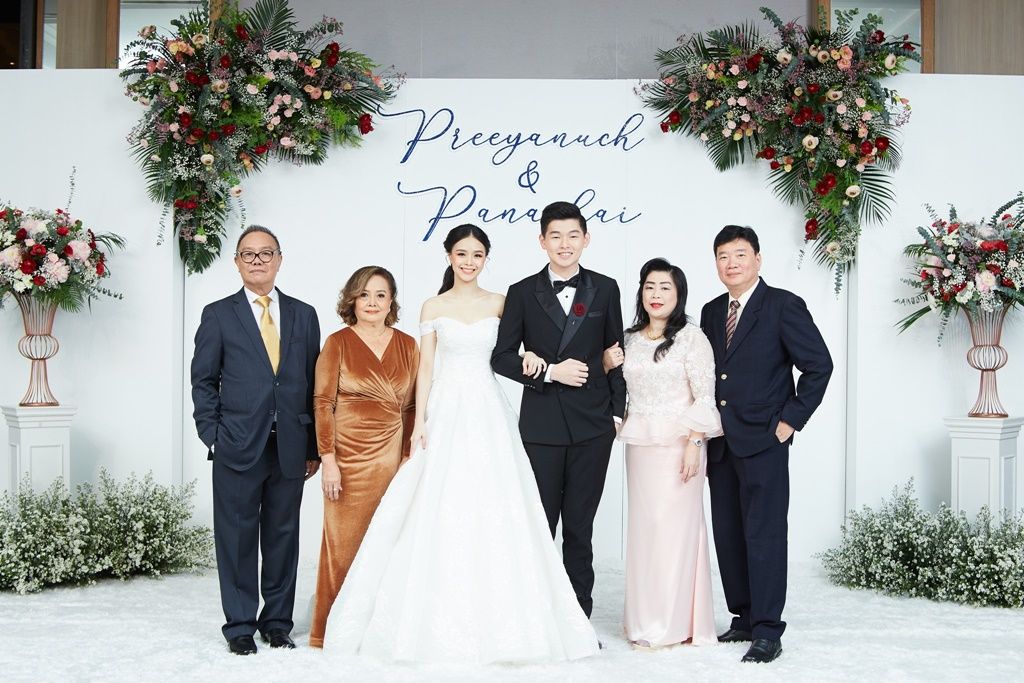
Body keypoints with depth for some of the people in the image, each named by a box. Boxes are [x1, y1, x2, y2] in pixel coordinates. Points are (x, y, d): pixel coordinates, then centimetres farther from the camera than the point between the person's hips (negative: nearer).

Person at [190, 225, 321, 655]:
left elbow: (314, 383, 9)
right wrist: (212, 436, -6)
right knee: (237, 537, 3)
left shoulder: (303, 315, 10)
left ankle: (278, 622, 19)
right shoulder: (218, 315, 4)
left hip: (290, 447, 2)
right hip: (238, 447, -2)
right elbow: (203, 381, 3)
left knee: (283, 536, 9)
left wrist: (314, 446, 5)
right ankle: (240, 625, 14)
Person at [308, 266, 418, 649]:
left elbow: (413, 406, 11)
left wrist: (412, 458, 4)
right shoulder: (338, 343, 1)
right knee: (344, 540, 1)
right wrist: (328, 458, -10)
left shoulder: (407, 345, 10)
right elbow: (322, 402, -3)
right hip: (348, 456, -3)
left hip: (393, 457, 3)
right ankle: (332, 631, 13)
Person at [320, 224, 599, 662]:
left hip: (488, 415, 1)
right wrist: (419, 423, -4)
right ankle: (441, 621, 3)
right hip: (445, 414, 0)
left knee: (492, 512, -3)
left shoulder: (500, 304, 8)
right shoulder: (433, 308, 6)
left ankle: (493, 619, 4)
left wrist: (529, 355, -4)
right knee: (440, 514, -3)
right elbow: (425, 369, 5)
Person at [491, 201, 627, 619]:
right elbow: (502, 357, 2)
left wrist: (617, 411, 4)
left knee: (580, 528, 7)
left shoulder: (605, 289, 7)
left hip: (592, 427, 1)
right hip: (542, 427, -1)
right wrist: (549, 372, -11)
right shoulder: (523, 293, 3)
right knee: (539, 526, 3)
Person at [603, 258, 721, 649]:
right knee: (643, 526, 7)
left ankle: (675, 623, 4)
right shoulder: (629, 340, 11)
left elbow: (704, 396, -8)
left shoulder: (691, 337, -4)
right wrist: (607, 366, 1)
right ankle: (646, 619, 17)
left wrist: (694, 444, -16)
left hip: (678, 444, -5)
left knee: (674, 526, -4)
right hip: (640, 445, 5)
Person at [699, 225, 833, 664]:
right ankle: (745, 619, 20)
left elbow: (819, 365, -7)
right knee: (728, 536, 9)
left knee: (764, 536, -6)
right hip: (720, 443, 7)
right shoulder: (711, 312, 14)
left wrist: (790, 421, -9)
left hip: (763, 442, -6)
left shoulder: (784, 306, -6)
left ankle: (768, 632, -1)